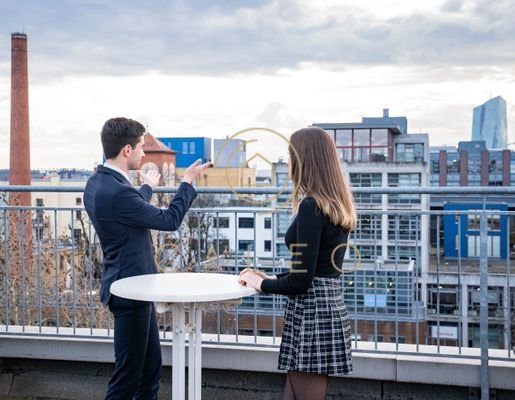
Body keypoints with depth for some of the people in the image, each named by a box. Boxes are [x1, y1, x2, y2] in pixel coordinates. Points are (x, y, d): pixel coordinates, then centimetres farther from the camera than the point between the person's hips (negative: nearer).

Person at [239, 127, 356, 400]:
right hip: (330, 306, 9)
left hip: (311, 312, -9)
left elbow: (301, 281, -18)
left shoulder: (311, 207, -17)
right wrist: (270, 278, 18)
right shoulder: (337, 205, 11)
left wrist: (261, 285, -2)